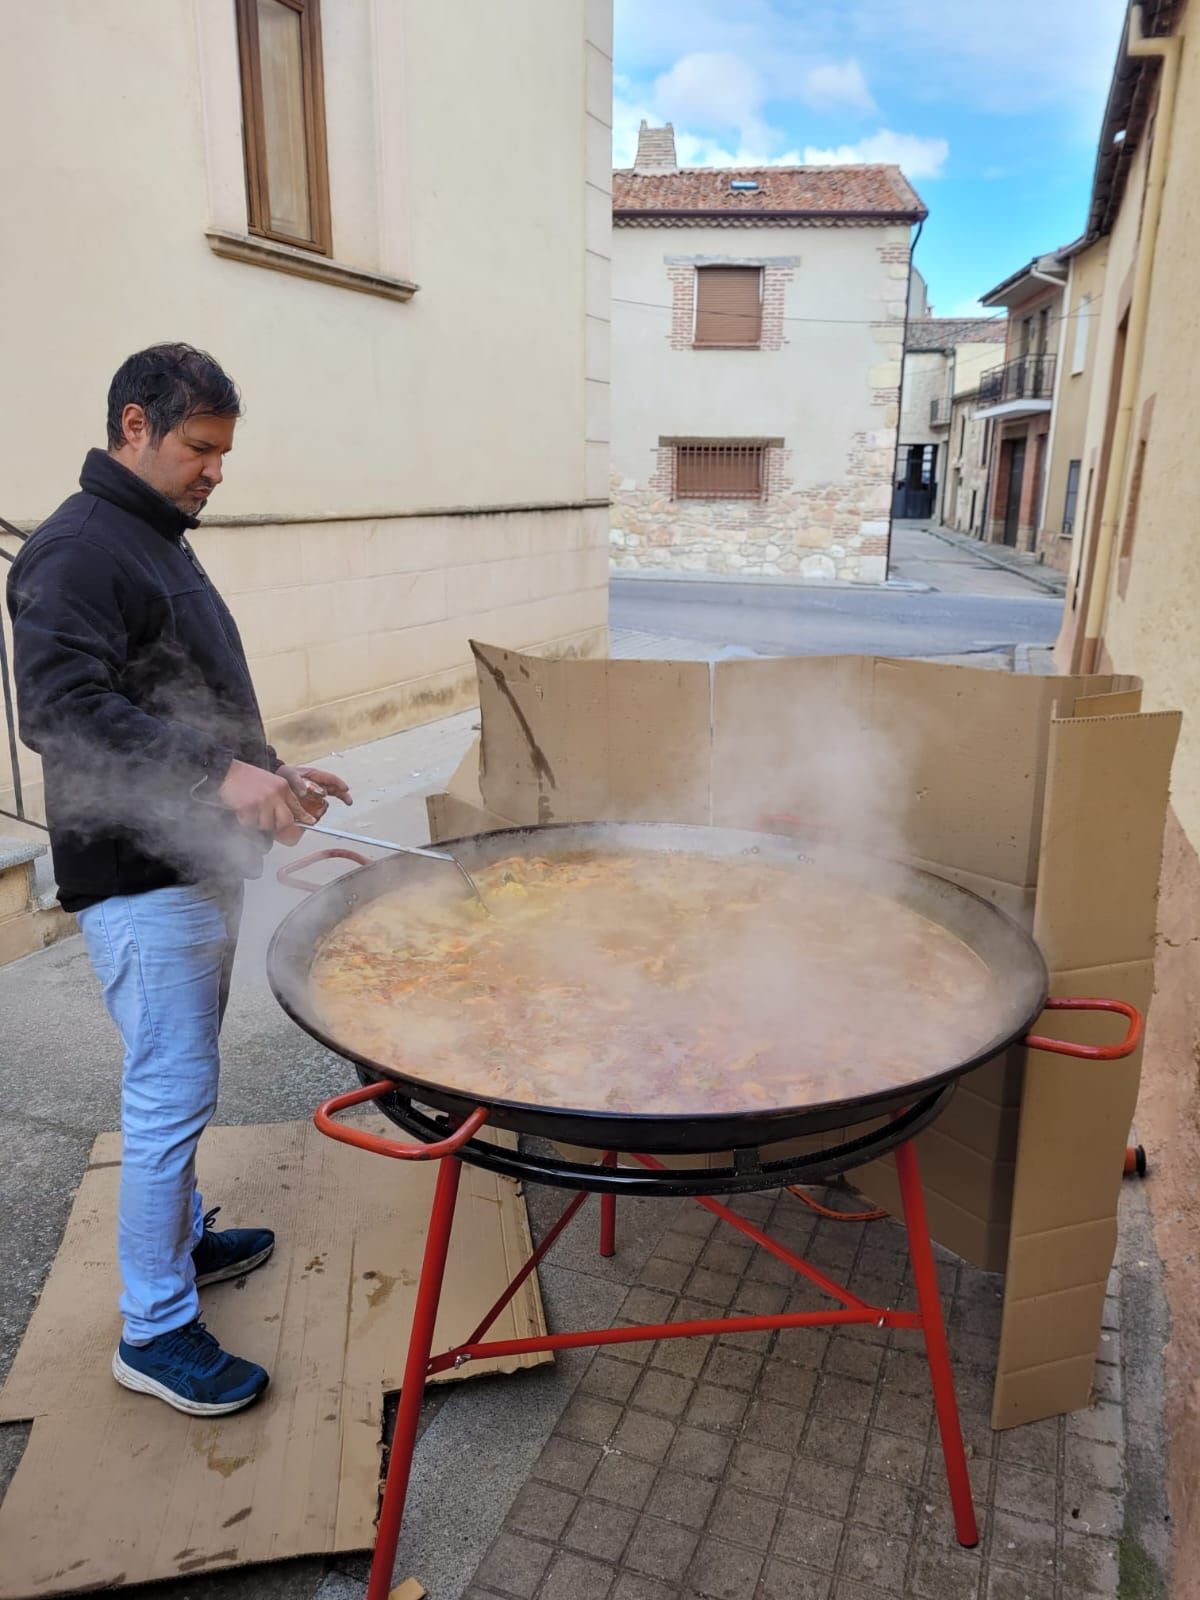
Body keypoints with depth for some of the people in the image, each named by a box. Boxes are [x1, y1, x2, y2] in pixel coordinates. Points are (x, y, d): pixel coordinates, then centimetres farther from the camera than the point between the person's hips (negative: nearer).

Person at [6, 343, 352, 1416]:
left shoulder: (160, 544, 17)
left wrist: (272, 774, 15)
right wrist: (221, 775, -30)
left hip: (200, 865, 10)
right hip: (140, 880, -10)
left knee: (181, 1082, 21)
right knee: (172, 1094, -3)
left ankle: (183, 1236, 39)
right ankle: (154, 1331, 12)